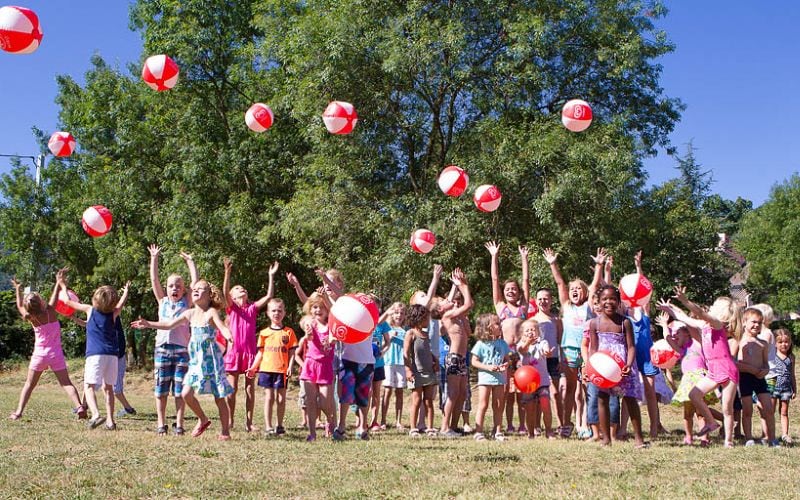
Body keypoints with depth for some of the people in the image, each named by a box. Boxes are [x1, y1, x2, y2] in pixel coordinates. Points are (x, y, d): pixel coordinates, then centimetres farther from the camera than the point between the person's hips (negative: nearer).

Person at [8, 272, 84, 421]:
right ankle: (79, 407, -18)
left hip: (39, 355, 1)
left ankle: (18, 412, 12)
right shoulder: (50, 312, -9)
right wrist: (58, 281, 18)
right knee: (66, 383, -2)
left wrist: (18, 289, 28)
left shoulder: (31, 318, -4)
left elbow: (20, 306, 15)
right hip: (56, 354, -1)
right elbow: (54, 296, 7)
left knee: (29, 384, 15)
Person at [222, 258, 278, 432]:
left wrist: (271, 276, -4)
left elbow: (269, 296, 1)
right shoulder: (231, 308, 3)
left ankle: (249, 422, 10)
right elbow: (225, 292, -15)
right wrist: (228, 271, -27)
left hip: (250, 351, 2)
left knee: (250, 388, 4)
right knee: (232, 388, 3)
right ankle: (230, 421, 13)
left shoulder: (253, 308, 10)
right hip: (234, 351, -2)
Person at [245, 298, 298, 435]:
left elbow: (292, 352, 3)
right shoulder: (264, 333, 7)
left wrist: (290, 367, -9)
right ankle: (268, 426, 7)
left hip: (282, 370, -1)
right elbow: (260, 352, 10)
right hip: (267, 369, 1)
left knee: (281, 398, 6)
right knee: (269, 397, 2)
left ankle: (280, 426, 19)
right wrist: (253, 367, 2)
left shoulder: (288, 332, 3)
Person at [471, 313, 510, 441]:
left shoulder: (502, 343, 7)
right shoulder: (481, 344, -7)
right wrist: (488, 367, -18)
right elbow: (474, 361, -7)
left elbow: (506, 358, 13)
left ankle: (498, 432, 17)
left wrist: (506, 365, -9)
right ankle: (479, 432, 2)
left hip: (499, 378, 5)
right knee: (483, 405, -3)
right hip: (485, 378, -5)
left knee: (498, 406, 9)